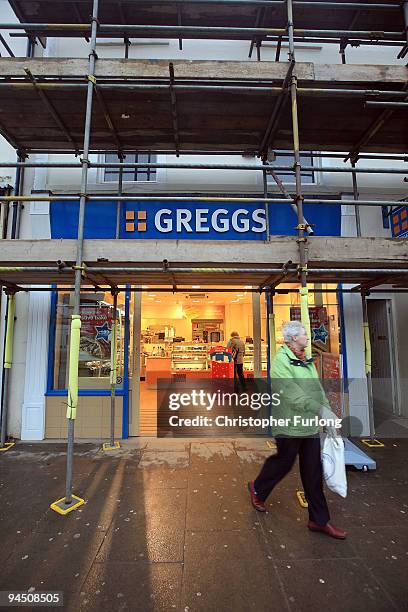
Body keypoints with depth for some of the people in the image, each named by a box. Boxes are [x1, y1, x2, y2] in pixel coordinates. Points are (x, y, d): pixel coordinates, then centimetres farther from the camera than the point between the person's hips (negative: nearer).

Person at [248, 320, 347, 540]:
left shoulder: (307, 361, 10)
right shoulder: (281, 360, -18)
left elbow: (318, 389, 12)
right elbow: (293, 393, -27)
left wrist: (328, 418, 9)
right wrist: (320, 409, -30)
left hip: (310, 425, 7)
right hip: (290, 424, -7)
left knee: (313, 472, 13)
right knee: (283, 463, 12)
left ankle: (319, 520, 29)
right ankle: (257, 489, 40)